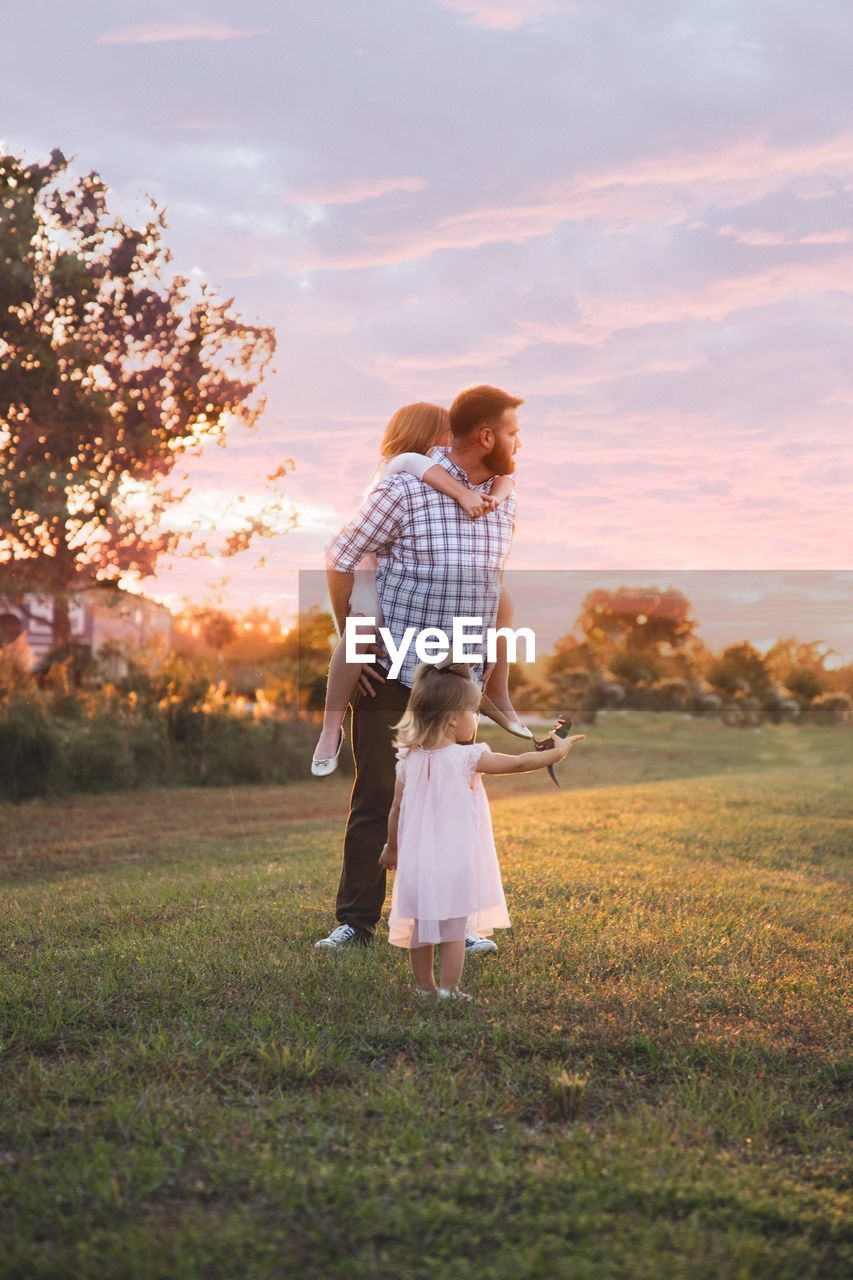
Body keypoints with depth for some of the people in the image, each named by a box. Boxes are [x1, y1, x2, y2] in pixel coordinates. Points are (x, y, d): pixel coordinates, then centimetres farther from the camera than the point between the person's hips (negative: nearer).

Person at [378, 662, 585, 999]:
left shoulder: (408, 760, 2)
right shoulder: (466, 758, -12)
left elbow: (396, 809, 9)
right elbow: (519, 763, -5)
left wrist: (391, 847, 23)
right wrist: (558, 751, 9)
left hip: (416, 859, 5)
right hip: (454, 862, -5)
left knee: (421, 925, 13)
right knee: (453, 930, 3)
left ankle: (424, 986, 22)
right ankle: (448, 990, 5)